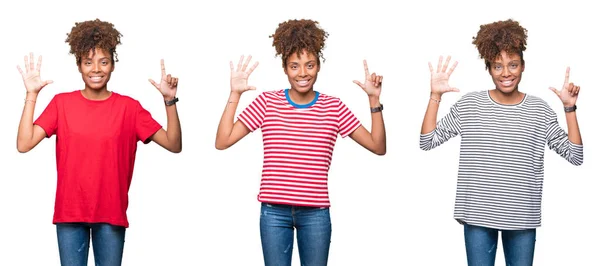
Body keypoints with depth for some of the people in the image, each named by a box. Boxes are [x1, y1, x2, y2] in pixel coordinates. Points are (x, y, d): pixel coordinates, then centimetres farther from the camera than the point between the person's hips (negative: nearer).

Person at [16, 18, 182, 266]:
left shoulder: (129, 107, -1)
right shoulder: (62, 102, 1)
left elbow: (174, 145, -7)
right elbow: (24, 144, -9)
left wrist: (169, 100, -18)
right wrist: (32, 94, -11)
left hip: (111, 212, 0)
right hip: (69, 211, 1)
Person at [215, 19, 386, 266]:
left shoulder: (333, 107, 3)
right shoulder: (267, 102, 1)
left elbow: (378, 146, 1)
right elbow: (222, 141, -3)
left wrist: (374, 99, -6)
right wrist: (235, 94, -8)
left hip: (316, 213, 1)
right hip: (274, 212, 0)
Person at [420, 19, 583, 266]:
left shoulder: (539, 110, 1)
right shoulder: (469, 104, 0)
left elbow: (575, 155, 0)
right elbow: (427, 141, -1)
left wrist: (569, 108, -6)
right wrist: (435, 95, -8)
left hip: (522, 216, 1)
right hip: (478, 215, -1)